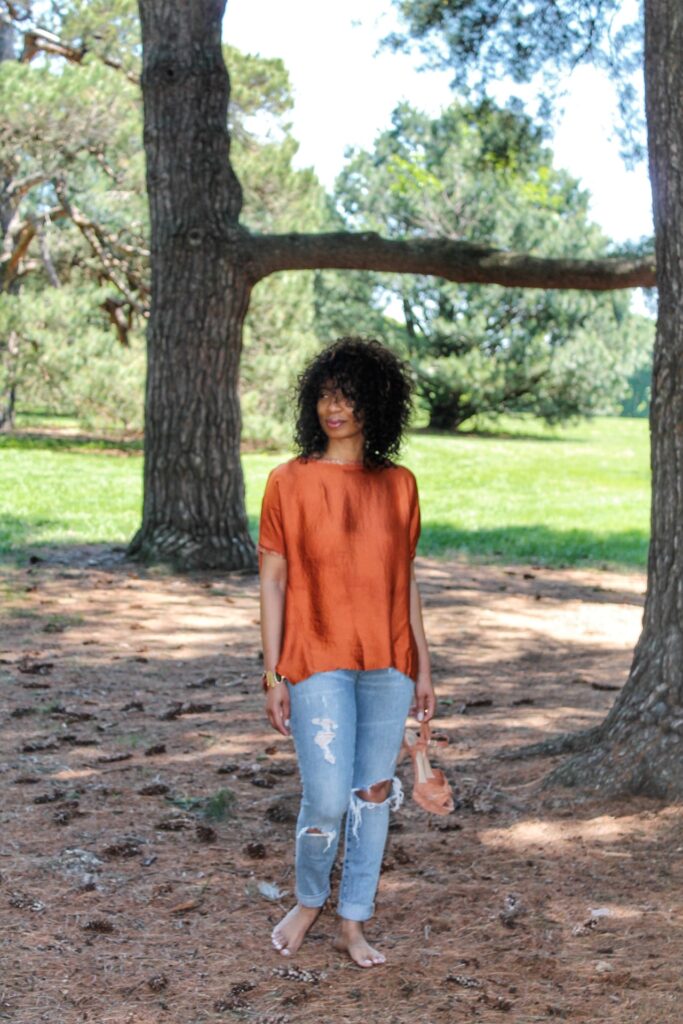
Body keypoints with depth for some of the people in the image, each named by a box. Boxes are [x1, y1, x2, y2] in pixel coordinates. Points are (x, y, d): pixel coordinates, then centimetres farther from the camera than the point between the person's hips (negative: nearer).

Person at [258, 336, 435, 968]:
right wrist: (273, 673, -5)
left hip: (388, 665, 3)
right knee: (327, 799, -7)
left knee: (374, 792, 8)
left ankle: (354, 923, 23)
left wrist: (422, 666, 10)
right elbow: (273, 581, -1)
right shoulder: (290, 481, -2)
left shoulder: (398, 484, 6)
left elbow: (405, 581, 12)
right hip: (318, 662, -3)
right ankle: (309, 901, 22)